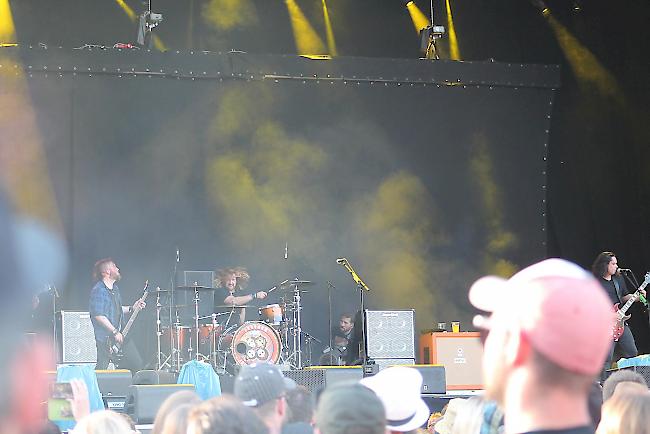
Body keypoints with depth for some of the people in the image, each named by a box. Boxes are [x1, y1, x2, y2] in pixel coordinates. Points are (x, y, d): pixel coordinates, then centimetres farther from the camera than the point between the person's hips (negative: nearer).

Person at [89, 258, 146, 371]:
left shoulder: (115, 288, 15)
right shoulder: (98, 291, -15)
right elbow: (98, 315, -22)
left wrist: (132, 308, 13)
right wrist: (115, 332, -20)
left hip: (121, 336, 9)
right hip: (105, 339, -9)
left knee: (137, 364, 8)